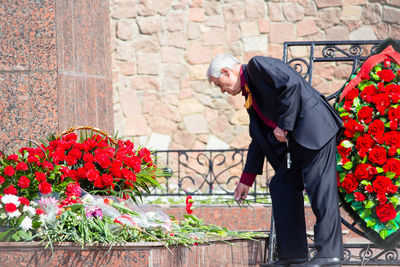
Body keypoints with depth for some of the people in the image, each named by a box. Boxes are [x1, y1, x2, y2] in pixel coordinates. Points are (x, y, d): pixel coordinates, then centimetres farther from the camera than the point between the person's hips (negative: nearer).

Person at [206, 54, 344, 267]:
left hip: (313, 127, -10)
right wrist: (246, 180, 25)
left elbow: (291, 85, -19)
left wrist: (283, 124, -15)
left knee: (320, 188, -12)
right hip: (295, 139, 10)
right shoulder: (249, 94, 23)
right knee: (282, 186, 7)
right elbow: (259, 138, 26)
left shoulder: (258, 66, -4)